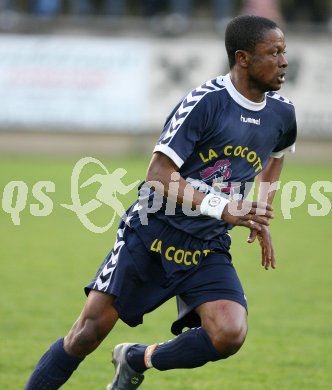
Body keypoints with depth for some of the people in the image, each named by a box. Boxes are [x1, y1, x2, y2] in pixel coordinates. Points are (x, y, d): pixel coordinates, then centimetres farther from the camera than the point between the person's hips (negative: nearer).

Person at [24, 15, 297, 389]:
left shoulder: (282, 113, 2)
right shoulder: (205, 101, -16)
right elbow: (158, 175, -20)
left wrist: (261, 216, 20)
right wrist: (221, 208, -28)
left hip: (207, 248, 4)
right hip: (153, 232, -4)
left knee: (229, 334, -21)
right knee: (88, 333, -4)